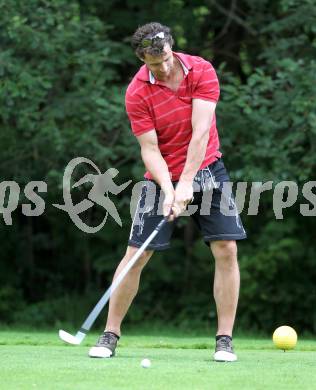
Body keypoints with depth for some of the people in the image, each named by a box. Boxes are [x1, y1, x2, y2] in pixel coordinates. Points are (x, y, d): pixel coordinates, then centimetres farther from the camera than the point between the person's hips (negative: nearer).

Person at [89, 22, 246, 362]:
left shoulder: (202, 71, -12)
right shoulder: (137, 92, -13)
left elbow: (201, 131, -18)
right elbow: (150, 149, -13)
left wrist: (186, 183, -25)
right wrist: (168, 189, -28)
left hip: (205, 169, 1)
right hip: (162, 177, -1)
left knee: (226, 249, -10)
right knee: (136, 255, -5)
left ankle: (224, 340, -3)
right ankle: (110, 335, 7)